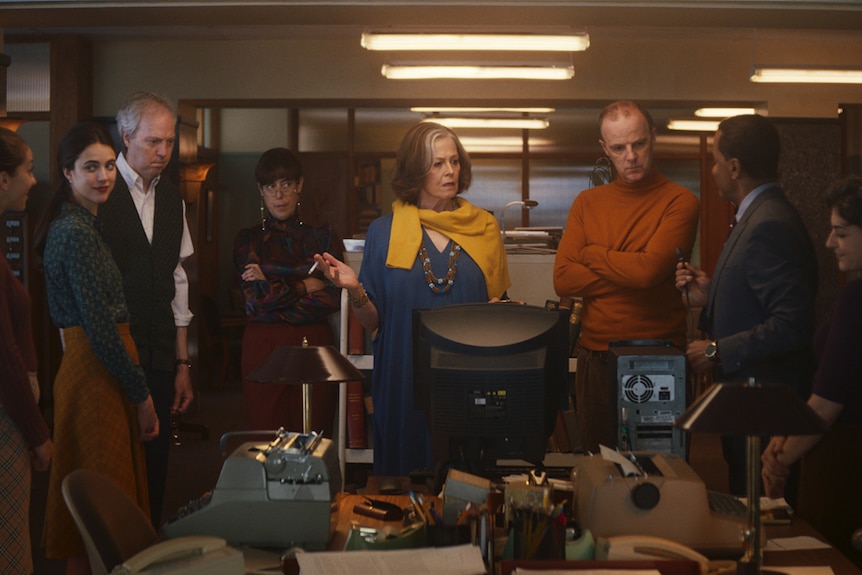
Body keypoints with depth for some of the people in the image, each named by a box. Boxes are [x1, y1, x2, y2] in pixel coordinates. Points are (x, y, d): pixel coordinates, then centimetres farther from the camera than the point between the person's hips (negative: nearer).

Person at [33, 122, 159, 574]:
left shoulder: (78, 224, 15)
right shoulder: (76, 232, -16)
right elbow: (99, 326, -20)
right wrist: (142, 394, -13)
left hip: (88, 365, 10)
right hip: (97, 374, -10)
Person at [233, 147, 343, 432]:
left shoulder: (324, 237, 11)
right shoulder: (248, 240, 8)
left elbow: (335, 296, -4)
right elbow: (257, 298, -5)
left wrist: (272, 276, -5)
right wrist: (306, 286, 0)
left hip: (316, 345, 1)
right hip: (264, 347, -1)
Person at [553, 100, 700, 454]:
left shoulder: (679, 202, -4)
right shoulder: (587, 204, 9)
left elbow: (650, 269, -19)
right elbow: (563, 280, -2)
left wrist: (591, 255, -3)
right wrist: (630, 272, -12)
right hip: (596, 357, 4)